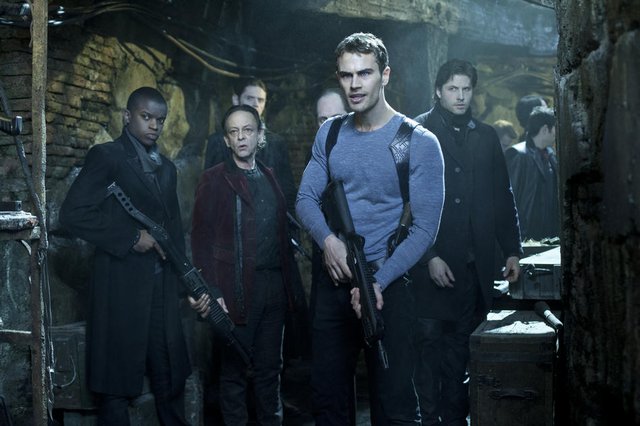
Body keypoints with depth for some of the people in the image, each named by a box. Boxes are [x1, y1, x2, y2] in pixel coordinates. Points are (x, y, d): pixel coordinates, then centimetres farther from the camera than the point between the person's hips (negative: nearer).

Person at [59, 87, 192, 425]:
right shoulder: (106, 157, -3)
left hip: (163, 288, 6)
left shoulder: (166, 167, 17)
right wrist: (131, 237, -14)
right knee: (116, 383, 2)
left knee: (171, 379, 9)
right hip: (121, 287, -6)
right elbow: (73, 213, -13)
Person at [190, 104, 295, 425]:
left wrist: (288, 280, 5)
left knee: (269, 368, 13)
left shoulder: (269, 177, 15)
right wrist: (211, 292, -15)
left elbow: (280, 231, 13)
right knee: (235, 370, 5)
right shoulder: (214, 179, -2)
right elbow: (202, 239, -7)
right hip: (237, 289, -5)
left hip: (274, 287, 5)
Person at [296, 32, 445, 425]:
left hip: (387, 283, -5)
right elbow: (306, 198, 7)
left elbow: (424, 228, -11)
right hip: (332, 281, 5)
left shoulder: (419, 143, -8)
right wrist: (328, 240, -14)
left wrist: (379, 282, -21)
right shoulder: (330, 134, 8)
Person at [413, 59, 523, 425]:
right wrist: (429, 256, -13)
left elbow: (503, 198, 14)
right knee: (430, 342, 0)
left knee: (460, 344, 8)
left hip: (474, 264, 4)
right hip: (431, 262, -3)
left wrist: (512, 250, 8)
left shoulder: (486, 137, 13)